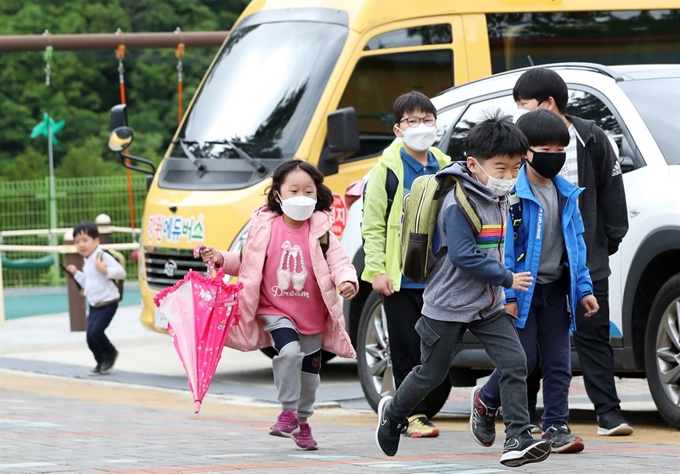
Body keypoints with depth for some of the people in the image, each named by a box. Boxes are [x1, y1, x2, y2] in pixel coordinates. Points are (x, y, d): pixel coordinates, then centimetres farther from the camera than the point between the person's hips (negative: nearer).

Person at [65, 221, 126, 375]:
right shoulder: (87, 262, 13)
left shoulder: (103, 257, -15)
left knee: (96, 331, -16)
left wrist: (105, 271, -34)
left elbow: (121, 272, -22)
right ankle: (102, 363, 20)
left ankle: (110, 353, 10)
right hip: (94, 305, 8)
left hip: (107, 303, -8)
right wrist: (76, 274, 15)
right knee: (90, 336, 4)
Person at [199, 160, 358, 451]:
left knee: (310, 370, 11)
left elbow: (339, 261, -12)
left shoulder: (320, 232, -5)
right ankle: (288, 412, -12)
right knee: (289, 351, -27)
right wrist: (221, 259, -10)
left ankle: (302, 421, 32)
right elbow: (246, 261, 6)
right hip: (275, 310, -2)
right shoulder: (265, 227, -5)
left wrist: (347, 281, -32)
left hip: (312, 315, 2)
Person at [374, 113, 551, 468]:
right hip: (448, 305, -7)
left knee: (514, 362, -11)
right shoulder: (459, 202, -20)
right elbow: (463, 256, -25)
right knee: (432, 373, 8)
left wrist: (503, 288, 13)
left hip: (488, 305, 7)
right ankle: (393, 412, 35)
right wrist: (507, 279, -20)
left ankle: (518, 438, -12)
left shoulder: (498, 199, 7)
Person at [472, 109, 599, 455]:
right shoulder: (512, 192, -13)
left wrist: (583, 288, 8)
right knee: (522, 360, -4)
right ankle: (486, 401, 22)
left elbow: (576, 244, 15)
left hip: (554, 290, 6)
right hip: (521, 292, -6)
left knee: (559, 362, 2)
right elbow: (503, 245, -15)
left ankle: (556, 426, 7)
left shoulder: (566, 194, 9)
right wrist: (507, 294, -19)